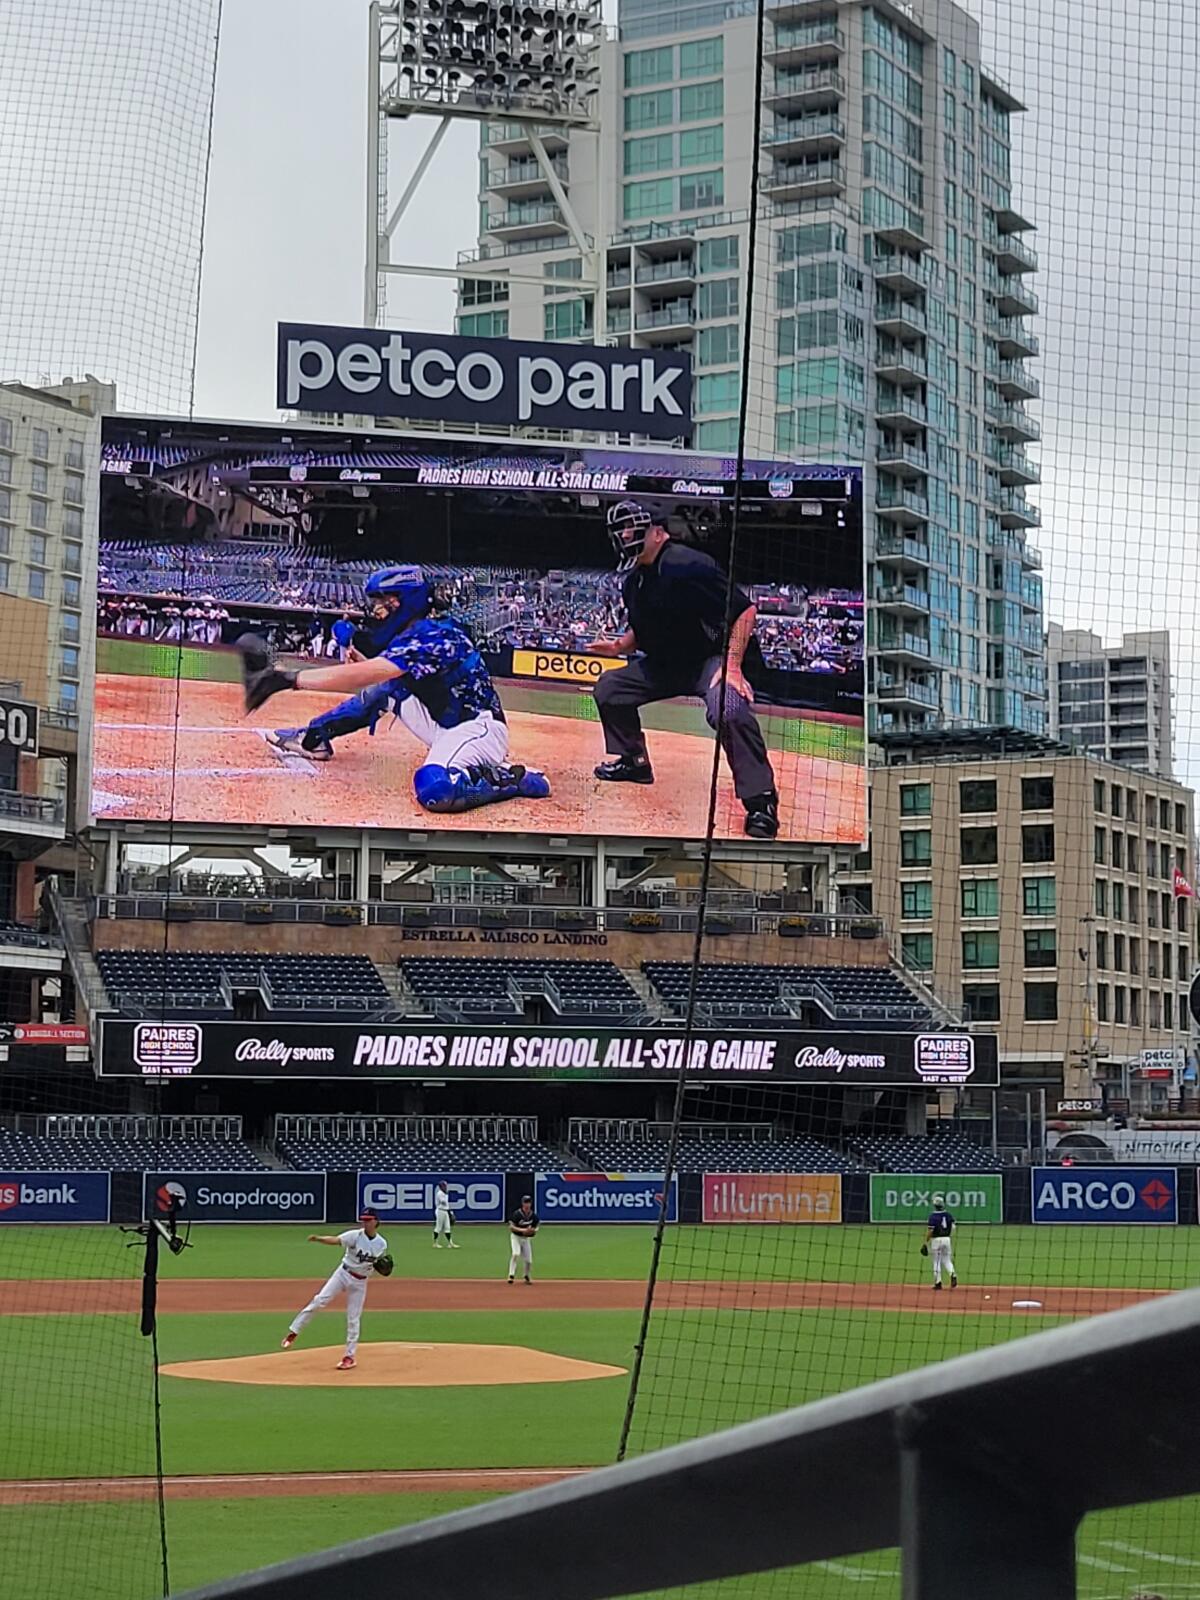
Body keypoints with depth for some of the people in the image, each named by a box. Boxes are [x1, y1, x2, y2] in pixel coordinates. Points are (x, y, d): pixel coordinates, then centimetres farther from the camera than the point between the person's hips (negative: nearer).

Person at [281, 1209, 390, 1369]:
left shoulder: (382, 1244, -1)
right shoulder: (355, 1235, -11)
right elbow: (335, 1240, -28)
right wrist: (319, 1238, -47)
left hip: (360, 1282, 2)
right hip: (343, 1273, -2)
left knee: (353, 1320, 4)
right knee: (320, 1300, -19)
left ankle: (350, 1357, 16)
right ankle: (293, 1332, -13)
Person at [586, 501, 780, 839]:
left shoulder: (687, 565, -22)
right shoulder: (633, 582, 5)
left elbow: (744, 610, -23)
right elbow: (642, 630, 21)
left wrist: (732, 667, -27)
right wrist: (619, 646, -1)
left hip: (715, 657, -9)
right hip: (666, 663, 9)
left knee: (728, 710, -37)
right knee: (609, 688, 10)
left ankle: (760, 800, -30)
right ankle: (633, 761, 26)